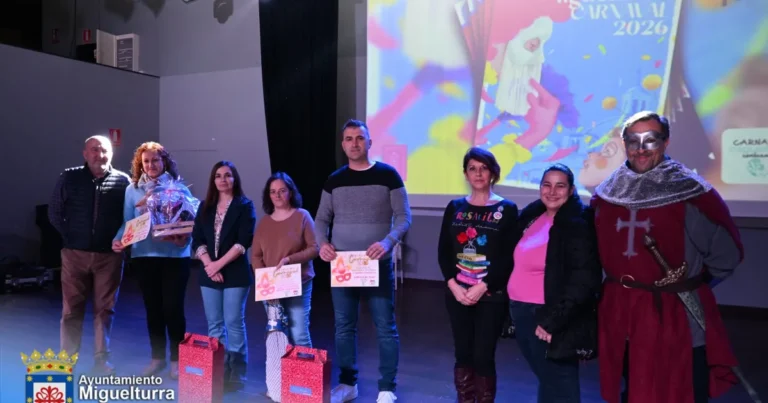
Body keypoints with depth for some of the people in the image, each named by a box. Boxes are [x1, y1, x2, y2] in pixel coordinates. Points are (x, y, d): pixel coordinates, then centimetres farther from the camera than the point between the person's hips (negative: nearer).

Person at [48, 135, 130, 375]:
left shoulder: (122, 181, 1)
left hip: (109, 255, 0)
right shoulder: (69, 177, 2)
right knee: (72, 308, 7)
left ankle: (101, 358, 16)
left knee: (105, 308, 6)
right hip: (75, 254, 0)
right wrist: (67, 237, 1)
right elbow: (54, 211, 8)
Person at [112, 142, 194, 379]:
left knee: (172, 307, -1)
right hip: (144, 255, 3)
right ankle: (158, 358, 26)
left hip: (174, 255, -3)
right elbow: (127, 222, 5)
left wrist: (185, 237, -21)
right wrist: (118, 240, -12)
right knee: (152, 308, 12)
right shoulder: (132, 189, 6)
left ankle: (176, 359, 15)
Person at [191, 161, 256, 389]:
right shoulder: (205, 207, 12)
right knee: (214, 325, 8)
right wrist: (208, 264, -9)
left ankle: (237, 374, 6)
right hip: (209, 273, 5)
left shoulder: (244, 205, -1)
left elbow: (244, 241, -10)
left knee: (234, 323, -3)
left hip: (235, 274, -4)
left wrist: (219, 264, -15)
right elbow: (197, 240, 6)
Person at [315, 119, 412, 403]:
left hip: (378, 265, -3)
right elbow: (321, 219, 12)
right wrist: (323, 243, -9)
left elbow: (404, 217, -4)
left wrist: (388, 242, -22)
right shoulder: (334, 180, 8)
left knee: (385, 328, 1)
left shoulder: (388, 175, -2)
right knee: (344, 327, 11)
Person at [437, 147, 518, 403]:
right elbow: (443, 252, 4)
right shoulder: (455, 208, 8)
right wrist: (454, 286, -9)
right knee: (463, 354, 9)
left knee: (483, 357, -1)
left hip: (491, 296, -3)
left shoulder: (507, 209, -1)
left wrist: (481, 288, -15)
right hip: (457, 293, 3)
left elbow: (508, 257, -7)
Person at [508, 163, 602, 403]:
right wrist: (514, 306, 14)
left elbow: (584, 280, -19)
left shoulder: (578, 225, -13)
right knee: (545, 380, 21)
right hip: (522, 312, 7)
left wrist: (553, 320, -21)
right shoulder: (531, 216, 8)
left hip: (547, 316, -7)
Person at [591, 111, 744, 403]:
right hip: (621, 321, 4)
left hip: (679, 323, -3)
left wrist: (690, 283, 5)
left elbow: (727, 253, -3)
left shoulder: (692, 192, -10)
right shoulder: (605, 195, 3)